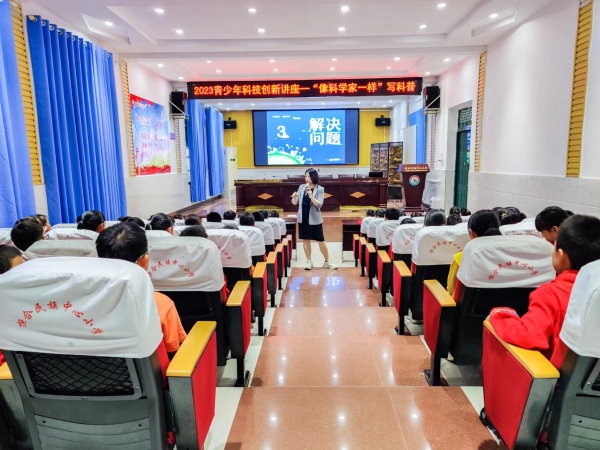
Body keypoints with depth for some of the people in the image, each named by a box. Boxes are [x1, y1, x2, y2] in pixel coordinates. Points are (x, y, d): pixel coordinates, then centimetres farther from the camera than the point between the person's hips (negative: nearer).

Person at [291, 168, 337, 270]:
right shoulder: (301, 187, 2)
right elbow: (295, 203, 4)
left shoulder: (320, 189, -8)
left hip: (314, 219, -3)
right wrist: (294, 197, -18)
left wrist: (311, 196, -30)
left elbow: (319, 205, -16)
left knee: (321, 241, 2)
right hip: (303, 218, 3)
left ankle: (327, 261, 18)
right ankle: (309, 261, 22)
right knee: (305, 240, 9)